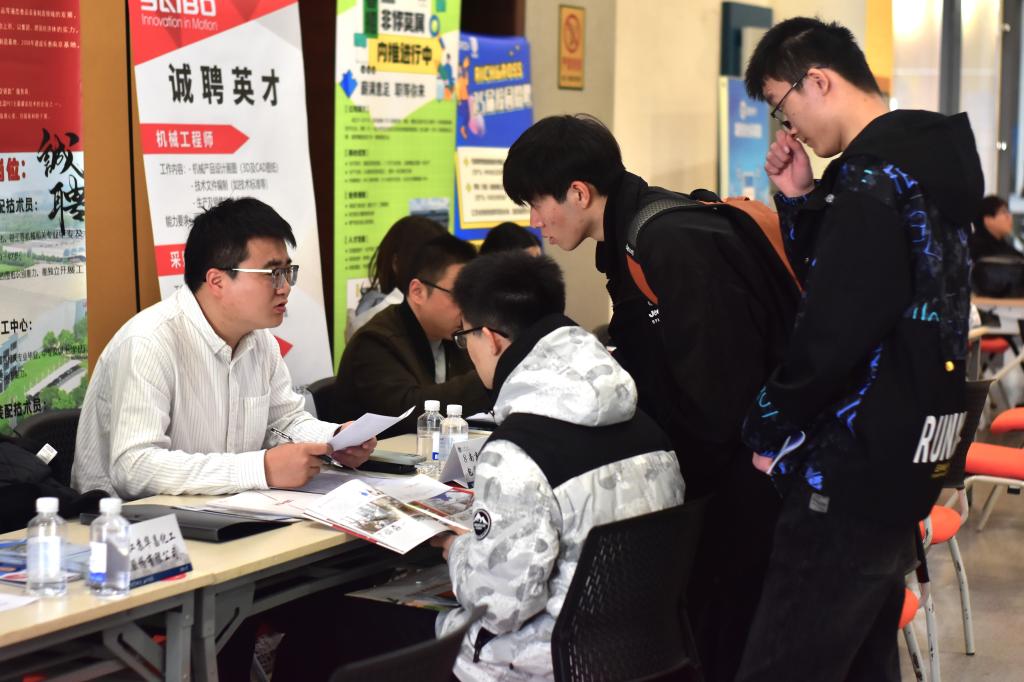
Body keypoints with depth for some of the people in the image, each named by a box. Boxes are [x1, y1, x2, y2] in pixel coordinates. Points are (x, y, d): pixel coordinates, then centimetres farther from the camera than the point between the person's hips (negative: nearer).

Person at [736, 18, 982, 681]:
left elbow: (831, 334, -23)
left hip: (855, 472, -11)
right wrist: (803, 203, 7)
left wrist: (769, 429, -8)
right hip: (904, 462, 11)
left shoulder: (873, 182, -17)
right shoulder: (926, 163, 13)